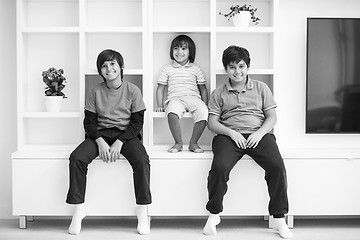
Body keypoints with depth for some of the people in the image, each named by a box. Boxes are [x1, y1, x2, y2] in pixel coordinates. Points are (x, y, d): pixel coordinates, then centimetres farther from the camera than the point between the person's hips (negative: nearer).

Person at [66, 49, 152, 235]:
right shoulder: (95, 92, 4)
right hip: (100, 134, 2)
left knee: (142, 160, -31)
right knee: (76, 158, -25)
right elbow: (89, 122, 3)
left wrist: (119, 143, -16)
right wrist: (100, 142, -16)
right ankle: (78, 209, -15)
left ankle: (142, 211, -20)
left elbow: (137, 122, -3)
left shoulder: (132, 90, -1)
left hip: (126, 134, -2)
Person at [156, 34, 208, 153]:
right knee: (172, 112, -39)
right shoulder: (167, 69, 17)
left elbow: (203, 89, 20)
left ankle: (193, 142, -14)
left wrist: (205, 106, 8)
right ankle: (178, 143, -21)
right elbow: (160, 89, 17)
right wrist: (160, 105, 5)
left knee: (203, 112, -33)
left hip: (193, 97, 1)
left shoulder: (195, 69, 19)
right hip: (175, 98, -1)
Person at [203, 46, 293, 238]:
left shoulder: (261, 88, 17)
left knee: (277, 166, -26)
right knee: (219, 167, -29)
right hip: (229, 136, 0)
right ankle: (214, 215, -8)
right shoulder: (218, 94, 16)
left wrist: (259, 133, -9)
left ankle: (279, 219, -12)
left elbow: (272, 117, 11)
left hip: (259, 134, 1)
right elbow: (212, 123, 9)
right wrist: (231, 132, -10)